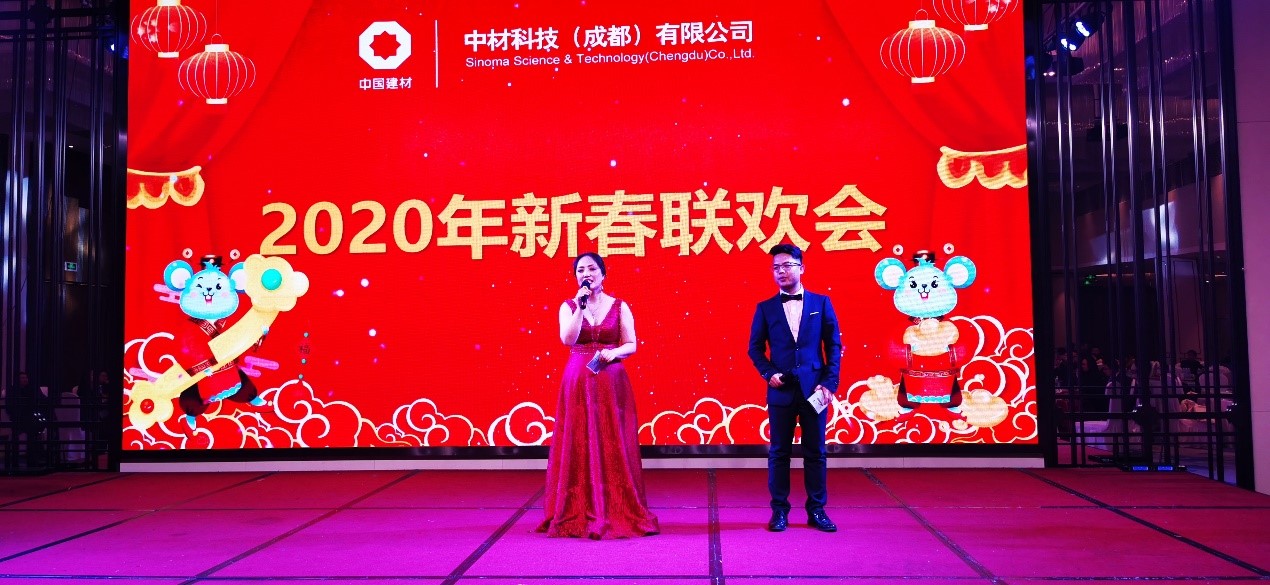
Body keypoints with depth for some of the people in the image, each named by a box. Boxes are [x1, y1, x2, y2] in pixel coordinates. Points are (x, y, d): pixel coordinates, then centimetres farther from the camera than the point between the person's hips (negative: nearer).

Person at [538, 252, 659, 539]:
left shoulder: (619, 306, 6)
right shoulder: (568, 306, 6)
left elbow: (631, 345, 4)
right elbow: (568, 338, -11)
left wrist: (613, 353, -15)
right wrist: (581, 305, -14)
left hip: (611, 383, 0)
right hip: (578, 383, 0)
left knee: (613, 448, 1)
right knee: (580, 447, 1)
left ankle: (618, 513, 10)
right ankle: (580, 514, 9)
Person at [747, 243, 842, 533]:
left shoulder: (821, 303, 5)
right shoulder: (765, 308, 5)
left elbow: (834, 345, 4)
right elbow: (756, 348, 8)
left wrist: (830, 382, -4)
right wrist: (768, 373, -8)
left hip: (814, 389, 0)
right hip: (781, 390, 0)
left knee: (815, 452, 6)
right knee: (779, 453, 5)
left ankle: (817, 511, 16)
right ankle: (779, 511, 15)